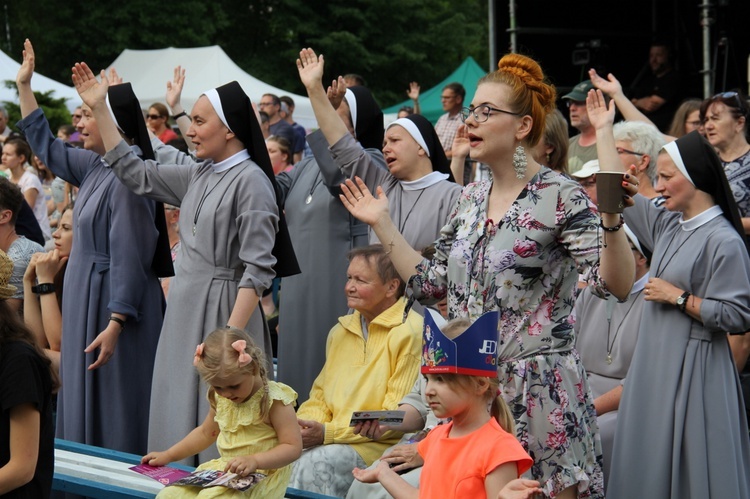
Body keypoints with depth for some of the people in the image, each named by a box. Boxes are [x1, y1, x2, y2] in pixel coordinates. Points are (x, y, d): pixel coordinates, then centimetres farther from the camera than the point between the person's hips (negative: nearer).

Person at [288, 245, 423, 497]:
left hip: (383, 447, -7)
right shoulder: (341, 331, 17)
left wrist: (328, 433, -15)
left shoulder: (410, 332, -9)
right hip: (333, 443, 7)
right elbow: (320, 395, 22)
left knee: (317, 461, -30)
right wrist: (303, 425, -2)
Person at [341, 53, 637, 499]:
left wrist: (612, 219, -39)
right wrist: (383, 224, 14)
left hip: (537, 390, -7)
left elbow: (617, 285, -22)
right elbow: (431, 283, 14)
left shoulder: (561, 197, -11)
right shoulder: (471, 199, 10)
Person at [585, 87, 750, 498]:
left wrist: (678, 297, -15)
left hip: (692, 369, -8)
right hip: (654, 360, 8)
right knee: (650, 463, 12)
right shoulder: (667, 225, 8)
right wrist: (604, 130, 23)